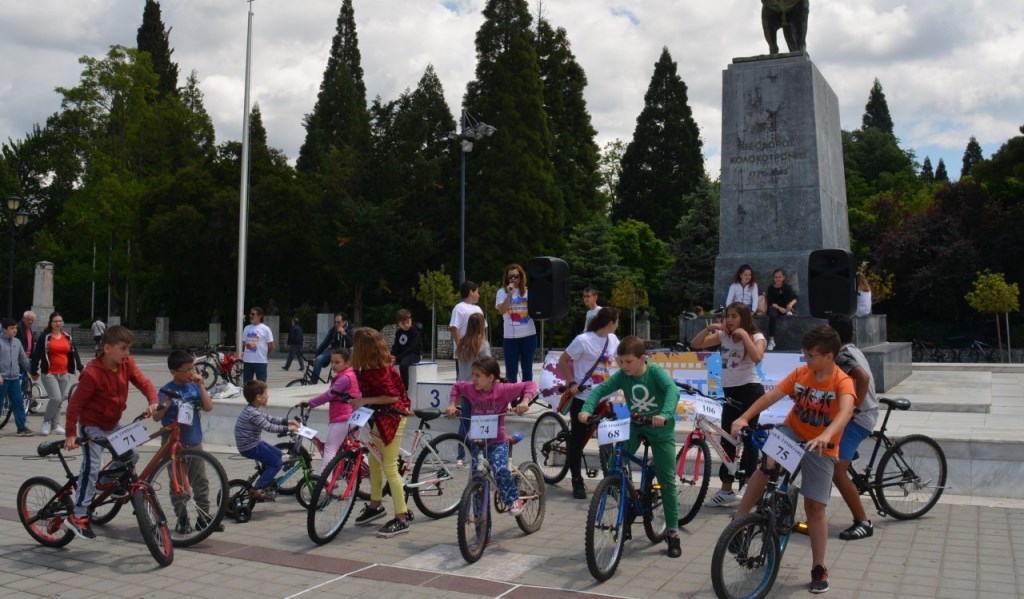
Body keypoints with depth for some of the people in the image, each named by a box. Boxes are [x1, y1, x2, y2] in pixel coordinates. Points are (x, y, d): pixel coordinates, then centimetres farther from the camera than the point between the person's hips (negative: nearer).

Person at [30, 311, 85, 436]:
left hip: (64, 374, 5)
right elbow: (37, 355, -3)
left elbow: (74, 354, 10)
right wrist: (34, 372, -5)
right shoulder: (45, 337, -4)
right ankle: (46, 421, 4)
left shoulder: (68, 338, 10)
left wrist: (80, 368, 3)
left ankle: (55, 424, 19)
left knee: (60, 400, 8)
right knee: (56, 398, -16)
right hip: (49, 374, -5)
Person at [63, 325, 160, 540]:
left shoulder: (127, 364, -7)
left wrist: (153, 401, -30)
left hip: (113, 423, 7)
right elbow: (75, 403, -21)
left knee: (132, 455, 2)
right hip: (92, 425, -7)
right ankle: (78, 517, -9)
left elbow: (143, 382, -10)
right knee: (92, 467, -14)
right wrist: (70, 433, -20)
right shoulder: (92, 373, -26)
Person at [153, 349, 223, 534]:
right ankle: (182, 519, 15)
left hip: (194, 442, 4)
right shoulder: (167, 391, -11)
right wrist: (165, 406, -32)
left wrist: (200, 385, -11)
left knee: (201, 482, 9)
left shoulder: (194, 387, 2)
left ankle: (204, 517, 18)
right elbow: (156, 417, -12)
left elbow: (209, 407, -6)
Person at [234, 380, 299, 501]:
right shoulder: (253, 413, -25)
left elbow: (269, 418, 13)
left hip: (253, 442, 10)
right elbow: (269, 427, -28)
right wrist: (287, 428, -21)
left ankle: (267, 482, 29)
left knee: (277, 453, 20)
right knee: (277, 463, -8)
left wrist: (287, 422, 5)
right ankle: (257, 490, -5)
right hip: (250, 447, -10)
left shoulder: (253, 409, 7)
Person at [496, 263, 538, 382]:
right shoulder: (502, 292, 0)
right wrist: (509, 294, -21)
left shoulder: (528, 291, 6)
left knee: (527, 369, 11)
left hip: (529, 335, 2)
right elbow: (502, 310, -14)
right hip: (510, 337, -2)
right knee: (511, 371, 1)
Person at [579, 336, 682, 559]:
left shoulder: (656, 372, -20)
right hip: (635, 427, 3)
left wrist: (665, 414, -53)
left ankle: (672, 532, 10)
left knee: (667, 481, -1)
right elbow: (600, 389, -16)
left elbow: (673, 390, -36)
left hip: (661, 430, -3)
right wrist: (587, 409, -34)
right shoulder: (622, 376, -9)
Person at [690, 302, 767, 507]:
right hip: (730, 392, 6)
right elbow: (696, 344, 3)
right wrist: (709, 328, -10)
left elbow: (757, 357, -24)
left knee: (748, 437, -4)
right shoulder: (723, 336, 9)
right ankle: (726, 489, 17)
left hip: (750, 390, -6)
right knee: (727, 441, 9)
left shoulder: (756, 336, -3)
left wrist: (744, 334, -20)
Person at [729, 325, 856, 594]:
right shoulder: (800, 373, -5)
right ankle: (736, 521, -17)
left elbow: (846, 411, -38)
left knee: (815, 507, 0)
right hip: (792, 432, 2)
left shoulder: (842, 381, -18)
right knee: (766, 465, -29)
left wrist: (826, 436, -57)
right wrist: (744, 417, -26)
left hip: (821, 447, -2)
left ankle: (819, 569, 16)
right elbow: (771, 395, -12)